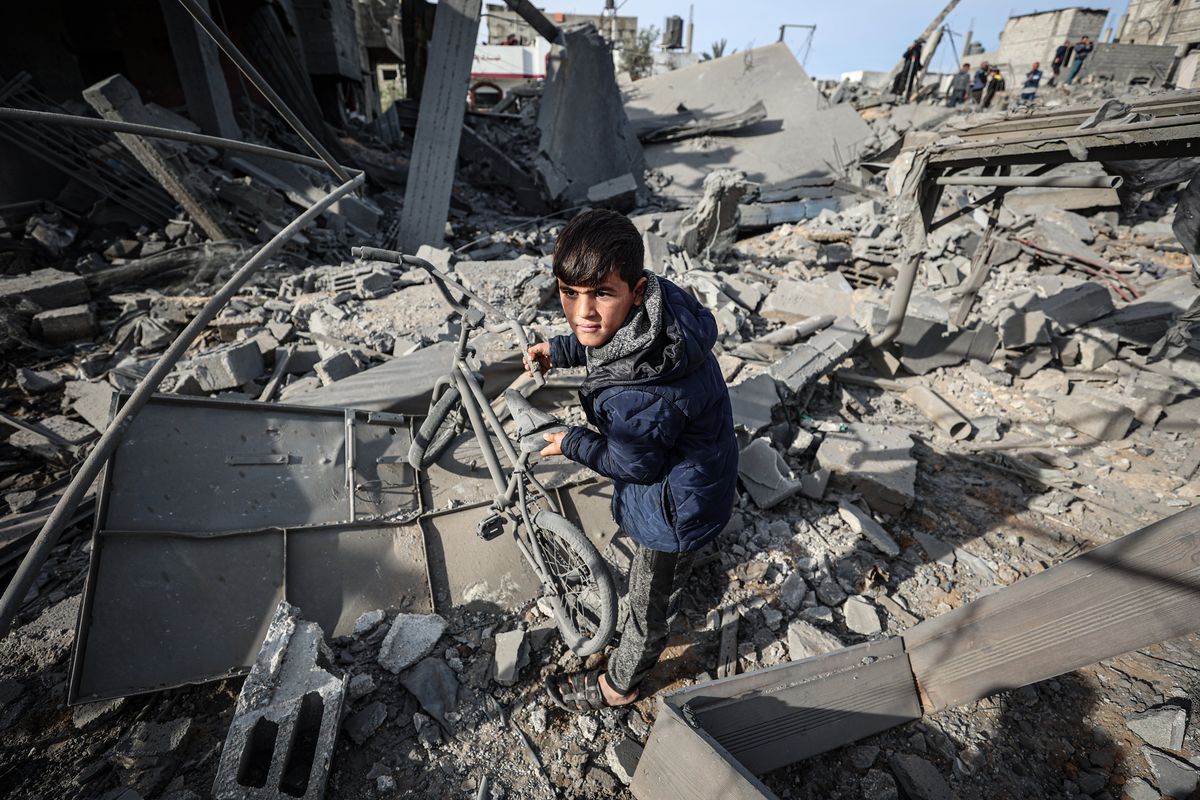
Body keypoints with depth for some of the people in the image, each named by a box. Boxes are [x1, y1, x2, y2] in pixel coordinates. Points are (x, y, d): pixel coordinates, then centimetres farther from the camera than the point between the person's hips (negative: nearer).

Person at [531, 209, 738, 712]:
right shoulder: (659, 297, -20)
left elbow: (636, 466, -23)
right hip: (699, 470, 8)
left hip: (674, 506, -8)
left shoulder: (635, 399, -44)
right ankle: (665, 613, 72)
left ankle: (617, 686, 51)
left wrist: (570, 444, -6)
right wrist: (562, 349, -1)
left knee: (647, 603, 21)